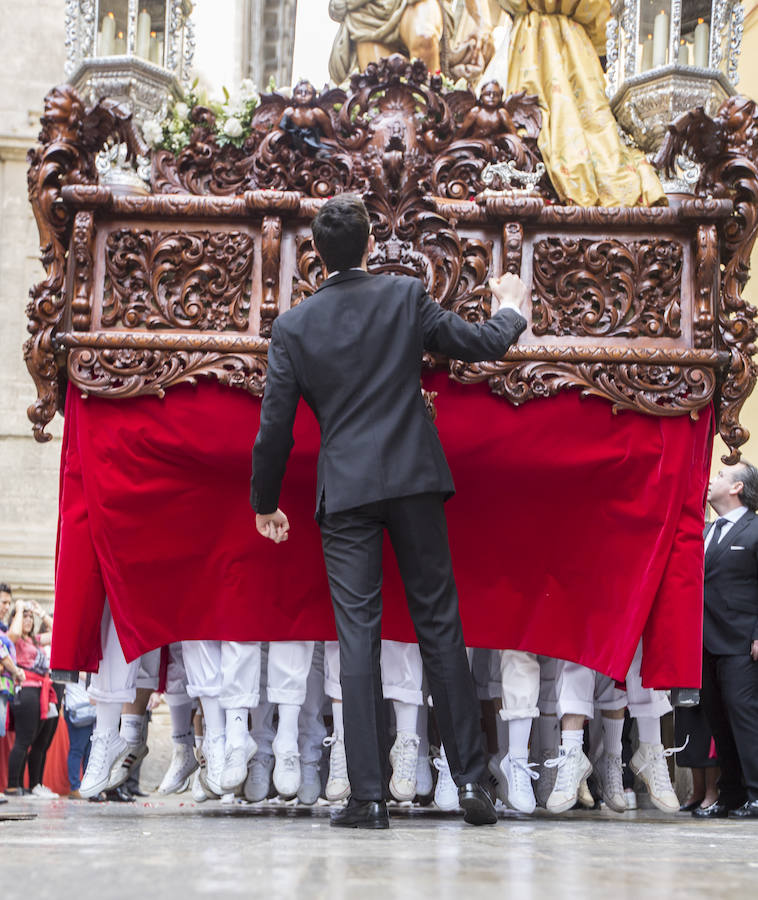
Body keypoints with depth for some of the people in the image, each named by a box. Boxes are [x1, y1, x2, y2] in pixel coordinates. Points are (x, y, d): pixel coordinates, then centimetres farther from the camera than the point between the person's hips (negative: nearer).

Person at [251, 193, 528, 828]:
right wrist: (511, 310, 32)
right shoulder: (406, 297, 0)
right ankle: (471, 779, 7)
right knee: (439, 624, 6)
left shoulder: (293, 327, 1)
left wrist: (265, 503, 15)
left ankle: (369, 795, -4)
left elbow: (275, 426, 2)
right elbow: (483, 345, 10)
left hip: (345, 491, 0)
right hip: (414, 480, 1)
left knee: (358, 637, -1)